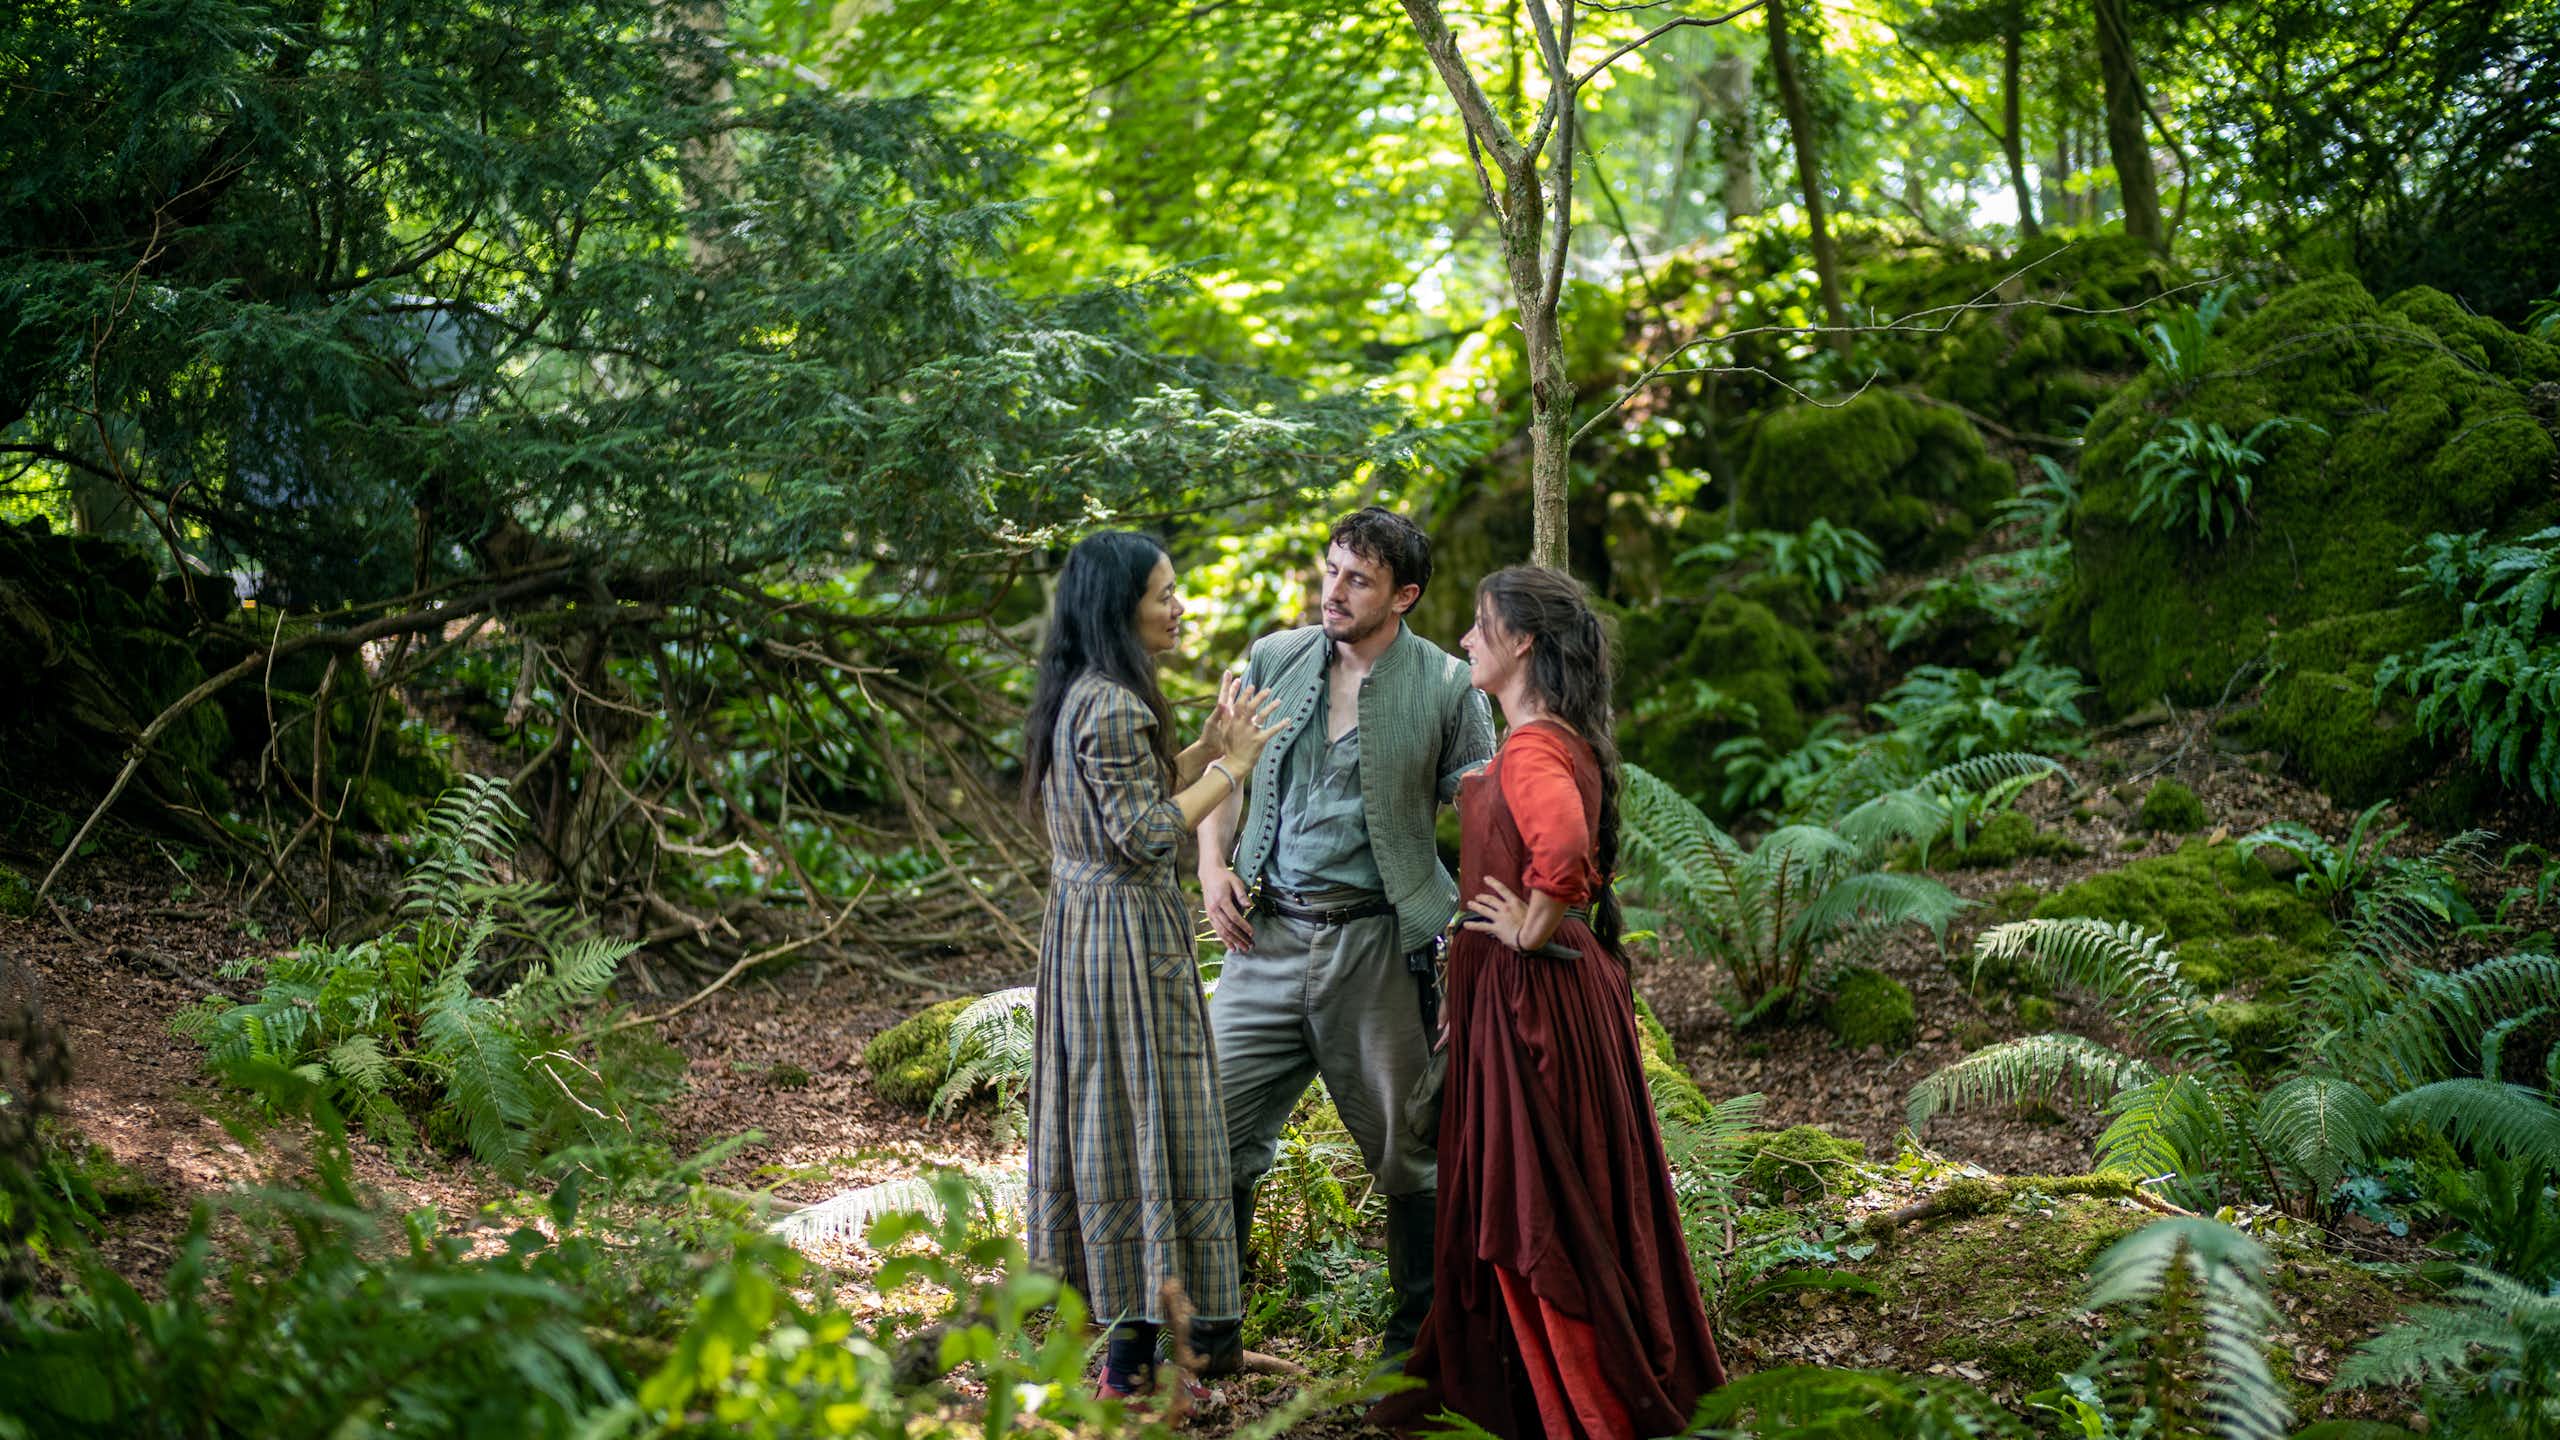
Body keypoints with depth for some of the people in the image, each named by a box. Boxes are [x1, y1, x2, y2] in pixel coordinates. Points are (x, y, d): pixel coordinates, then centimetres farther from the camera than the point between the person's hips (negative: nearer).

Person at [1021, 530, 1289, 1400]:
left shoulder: (1079, 697, 11)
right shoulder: (1112, 706, -20)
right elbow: (1147, 833, -22)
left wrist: (1209, 747, 8)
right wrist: (1231, 767, -15)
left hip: (1082, 918, 10)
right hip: (1127, 930, -10)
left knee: (1098, 1113, 16)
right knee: (1143, 1121, -3)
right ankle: (1133, 1354, 3)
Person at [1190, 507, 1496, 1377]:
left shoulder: (1445, 686, -2)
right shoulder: (1273, 660, 7)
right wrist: (1213, 866, 1)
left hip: (1377, 945, -3)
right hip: (1267, 937, 3)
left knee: (1407, 1150, 8)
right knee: (1217, 1126, 2)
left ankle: (1415, 1339, 25)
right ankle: (1206, 1335, 16)